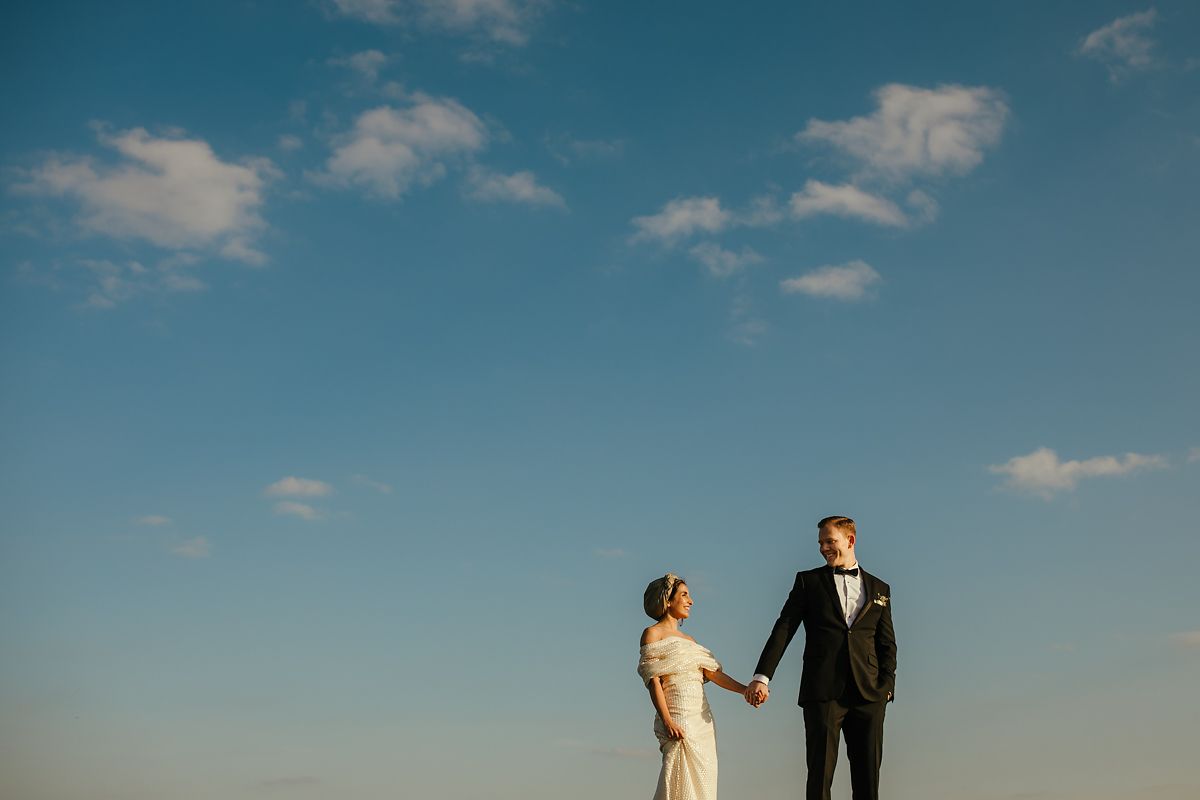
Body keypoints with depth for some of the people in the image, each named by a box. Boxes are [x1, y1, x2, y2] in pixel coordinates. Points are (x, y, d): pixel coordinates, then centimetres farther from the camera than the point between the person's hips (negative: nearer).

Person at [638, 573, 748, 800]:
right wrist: (667, 721, -19)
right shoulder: (653, 634, 2)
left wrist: (745, 690, -2)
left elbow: (713, 673, 13)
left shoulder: (689, 640, 23)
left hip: (702, 718, 8)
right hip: (678, 718, -8)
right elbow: (653, 681, -8)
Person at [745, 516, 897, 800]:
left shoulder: (880, 589, 16)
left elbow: (887, 643, 15)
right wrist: (762, 676, -10)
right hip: (823, 691, -2)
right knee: (820, 771, -3)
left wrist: (887, 684, -2)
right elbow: (783, 630, 1)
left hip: (869, 693, 2)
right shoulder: (808, 581, 9)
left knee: (868, 772, 3)